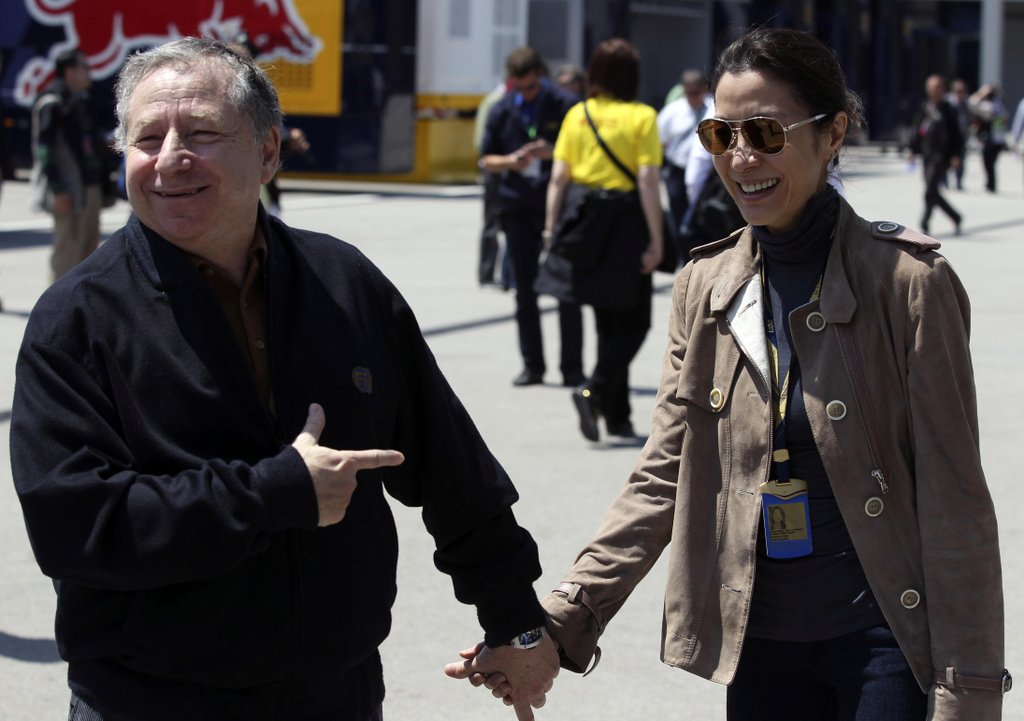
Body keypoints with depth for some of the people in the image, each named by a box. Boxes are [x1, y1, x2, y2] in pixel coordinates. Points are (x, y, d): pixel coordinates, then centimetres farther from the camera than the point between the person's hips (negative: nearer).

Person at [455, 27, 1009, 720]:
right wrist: (564, 619, -6)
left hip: (885, 639, -4)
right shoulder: (706, 285, 4)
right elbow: (664, 476, 5)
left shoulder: (908, 279, -10)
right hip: (758, 637, 5)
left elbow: (955, 500, -10)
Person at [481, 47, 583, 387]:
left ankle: (572, 368, 5)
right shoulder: (503, 110, 6)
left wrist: (554, 153, -19)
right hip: (519, 208, 3)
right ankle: (532, 365, 14)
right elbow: (486, 160, 11)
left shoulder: (565, 106, -4)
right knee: (525, 290, 6)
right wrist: (510, 161, -11)